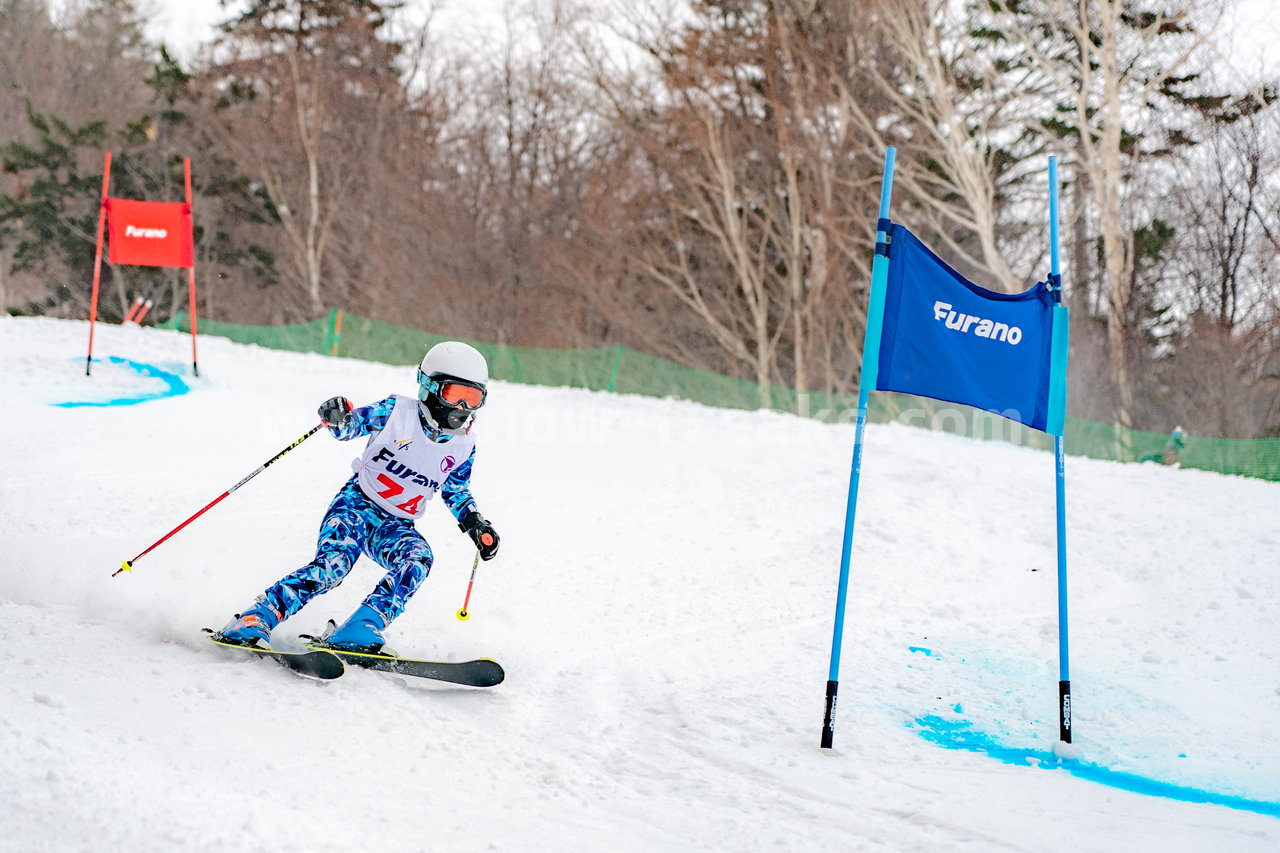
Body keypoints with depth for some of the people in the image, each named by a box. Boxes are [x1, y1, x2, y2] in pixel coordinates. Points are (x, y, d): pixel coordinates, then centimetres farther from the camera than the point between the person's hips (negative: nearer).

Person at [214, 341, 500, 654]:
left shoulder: (463, 446, 5)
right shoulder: (398, 412, -8)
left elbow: (456, 492, 20)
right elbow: (354, 423, -10)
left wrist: (476, 524, 5)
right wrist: (337, 418, -34)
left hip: (396, 526, 4)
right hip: (358, 505, -4)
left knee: (418, 560, -29)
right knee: (332, 564, -29)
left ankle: (358, 631, -34)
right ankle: (254, 620, -27)